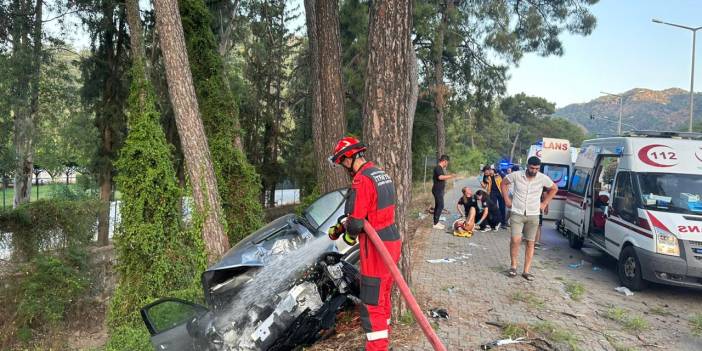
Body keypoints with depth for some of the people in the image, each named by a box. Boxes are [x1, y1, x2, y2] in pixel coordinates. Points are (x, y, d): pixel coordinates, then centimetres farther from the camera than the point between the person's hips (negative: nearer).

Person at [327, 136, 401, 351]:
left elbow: (356, 221, -21)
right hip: (392, 242, 10)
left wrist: (348, 235, 1)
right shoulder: (381, 174, 12)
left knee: (372, 304, -1)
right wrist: (341, 227, 16)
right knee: (383, 297, 22)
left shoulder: (362, 180, -19)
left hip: (376, 248, -10)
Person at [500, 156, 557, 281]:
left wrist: (544, 203, 7)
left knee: (530, 243, 4)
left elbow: (554, 189, 13)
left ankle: (526, 271, 12)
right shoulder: (516, 175, -9)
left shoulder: (543, 178, -6)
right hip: (517, 214, -2)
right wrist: (506, 199, 4)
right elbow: (504, 183, 9)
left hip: (533, 215, 2)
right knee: (516, 240, -14)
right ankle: (513, 265, 7)